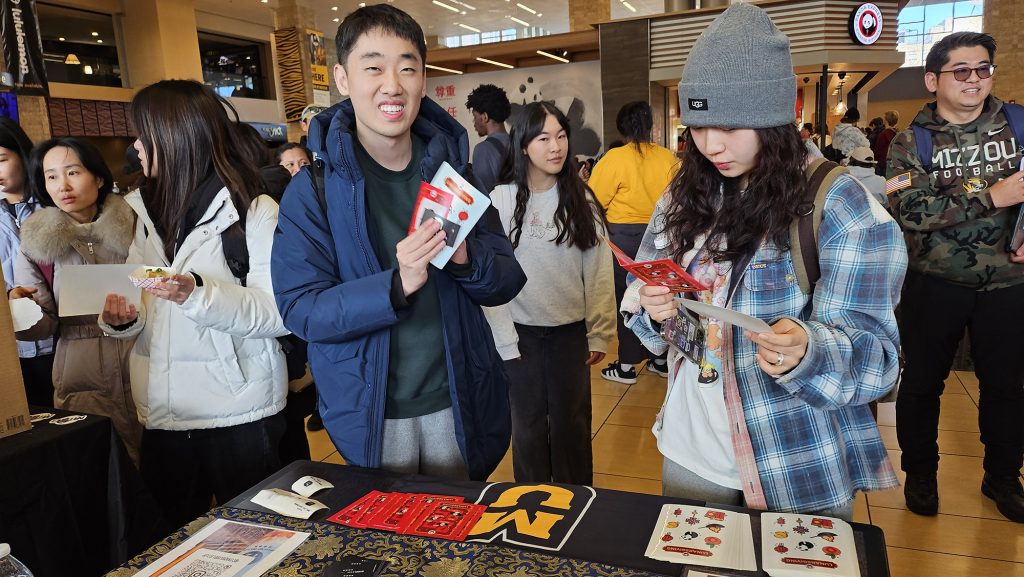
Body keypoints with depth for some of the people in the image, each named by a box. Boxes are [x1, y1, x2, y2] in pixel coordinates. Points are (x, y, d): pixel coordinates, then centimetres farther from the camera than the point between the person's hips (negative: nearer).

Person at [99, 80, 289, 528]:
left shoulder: (254, 210, -11)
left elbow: (280, 314, -18)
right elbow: (146, 311, 18)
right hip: (162, 416, 7)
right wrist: (121, 319, -3)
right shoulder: (149, 213, 11)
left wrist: (200, 294, -28)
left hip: (239, 416, -6)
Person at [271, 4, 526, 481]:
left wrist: (466, 259, -21)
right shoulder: (312, 189, -9)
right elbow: (299, 308, -14)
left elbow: (508, 281, 1)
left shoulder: (453, 169, 0)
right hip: (372, 414, -2)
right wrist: (396, 284, -29)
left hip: (458, 404, 3)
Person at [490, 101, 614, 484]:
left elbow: (598, 270, -1)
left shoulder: (581, 200, -2)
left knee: (572, 422, 12)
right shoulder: (502, 199, -4)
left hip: (571, 330, 1)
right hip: (521, 331, 0)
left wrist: (599, 333, -2)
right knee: (528, 422, 13)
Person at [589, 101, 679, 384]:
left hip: (625, 236, -4)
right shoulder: (668, 158, -3)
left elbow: (594, 201, -9)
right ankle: (661, 358, 26)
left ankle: (626, 365, 12)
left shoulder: (615, 159, -13)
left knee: (626, 298, 6)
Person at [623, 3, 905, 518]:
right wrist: (654, 313, -16)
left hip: (799, 475, -4)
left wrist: (806, 352, -36)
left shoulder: (842, 205, -14)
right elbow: (647, 309, 7)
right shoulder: (683, 199, 1)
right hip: (689, 452, 5)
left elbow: (874, 351, -16)